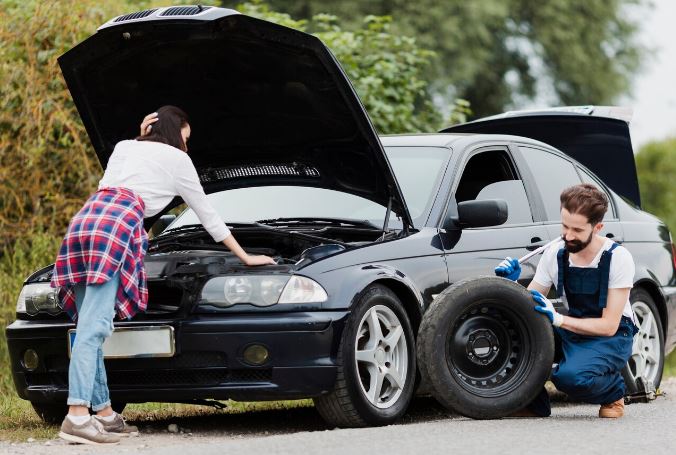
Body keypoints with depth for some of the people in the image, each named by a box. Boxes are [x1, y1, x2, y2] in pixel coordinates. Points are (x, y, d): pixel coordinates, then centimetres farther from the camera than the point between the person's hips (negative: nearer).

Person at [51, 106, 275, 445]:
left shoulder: (123, 148, 30)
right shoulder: (177, 159, 17)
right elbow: (207, 215, 24)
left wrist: (141, 140, 36)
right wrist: (245, 257, 34)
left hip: (82, 222, 6)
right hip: (115, 229, -6)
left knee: (90, 327, 8)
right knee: (94, 328, -15)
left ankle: (104, 413, 12)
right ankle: (77, 417, -24)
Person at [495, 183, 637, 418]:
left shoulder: (618, 257, -16)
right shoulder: (554, 254, -3)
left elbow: (609, 325, -18)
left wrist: (558, 319, -28)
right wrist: (511, 284, -18)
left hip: (611, 337, -5)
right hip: (571, 333, 5)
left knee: (571, 377, -36)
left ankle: (613, 393, -1)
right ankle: (533, 403, -4)